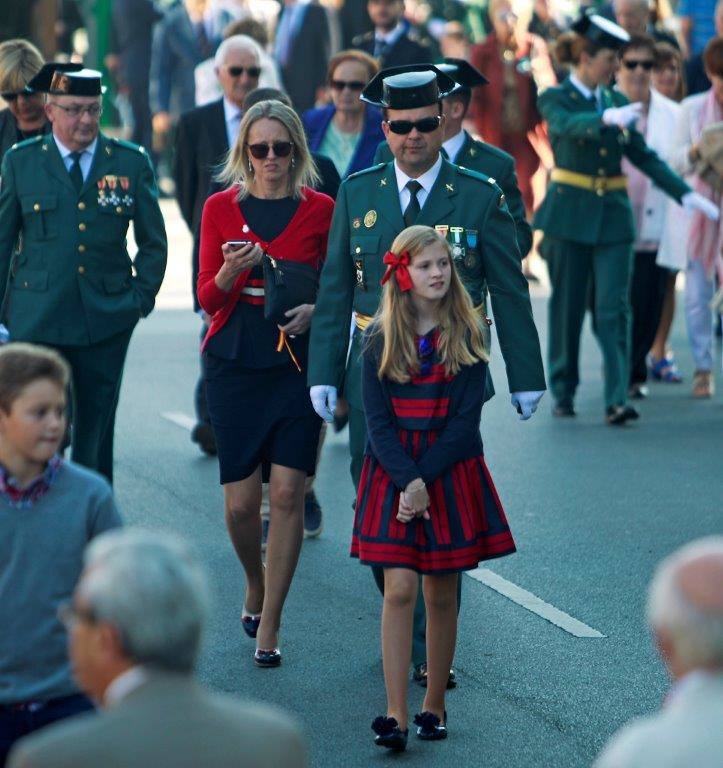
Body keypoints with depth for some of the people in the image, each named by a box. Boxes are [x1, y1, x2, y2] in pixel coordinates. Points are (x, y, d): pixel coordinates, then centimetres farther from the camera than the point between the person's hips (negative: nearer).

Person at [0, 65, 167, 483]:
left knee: (95, 435, 7)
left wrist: (142, 297, 3)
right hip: (36, 319, -1)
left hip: (107, 320, 1)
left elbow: (153, 242, 13)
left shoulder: (131, 162, 5)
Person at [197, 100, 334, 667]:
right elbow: (208, 299, 2)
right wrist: (230, 273, -18)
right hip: (235, 361, 1)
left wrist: (315, 308, -11)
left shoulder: (321, 210, 3)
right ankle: (256, 585, 29)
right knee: (241, 500, -3)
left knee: (288, 492, -9)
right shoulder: (221, 208, 4)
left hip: (298, 360, 0)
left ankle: (268, 626, 2)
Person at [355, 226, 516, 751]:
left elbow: (465, 421, -5)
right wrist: (408, 481, -16)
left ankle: (435, 705, 18)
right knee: (400, 588, -9)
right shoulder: (381, 339, 0)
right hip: (393, 473, 0)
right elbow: (378, 422, -3)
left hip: (451, 473, 0)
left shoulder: (468, 337, 0)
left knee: (442, 594, 5)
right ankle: (396, 714, -10)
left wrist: (424, 478, -13)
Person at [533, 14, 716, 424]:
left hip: (613, 216, 3)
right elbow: (570, 125, -27)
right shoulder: (556, 99, -4)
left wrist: (684, 193, 2)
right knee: (567, 308, 5)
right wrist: (608, 118, -47)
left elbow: (644, 155, 11)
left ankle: (618, 399, -12)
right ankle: (563, 393, 19)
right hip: (570, 215, -3)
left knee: (614, 309, -6)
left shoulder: (616, 100, 10)